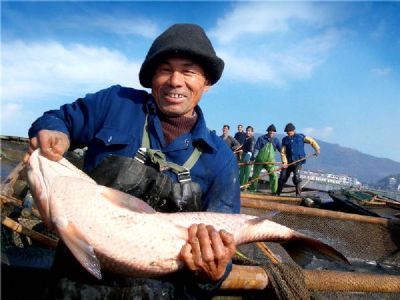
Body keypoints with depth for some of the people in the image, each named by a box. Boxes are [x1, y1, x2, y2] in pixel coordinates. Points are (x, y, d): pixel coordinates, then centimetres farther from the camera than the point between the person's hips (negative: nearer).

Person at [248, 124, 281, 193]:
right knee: (255, 175, 11)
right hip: (259, 160, -1)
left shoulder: (276, 140, 3)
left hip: (270, 161, 1)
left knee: (274, 176, -9)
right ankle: (252, 189, 28)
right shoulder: (261, 138, -4)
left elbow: (280, 149, 3)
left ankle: (274, 191, 2)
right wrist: (252, 159, -12)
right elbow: (256, 149, -6)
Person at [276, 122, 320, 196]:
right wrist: (284, 162, -9)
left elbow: (311, 141, 8)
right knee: (282, 178, 1)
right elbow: (283, 152, 3)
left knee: (296, 177, -19)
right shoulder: (285, 140, 8)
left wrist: (317, 149, -5)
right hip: (288, 162, 3)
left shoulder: (300, 137, 3)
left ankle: (298, 194, -6)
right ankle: (277, 193, 16)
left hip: (298, 161, -3)